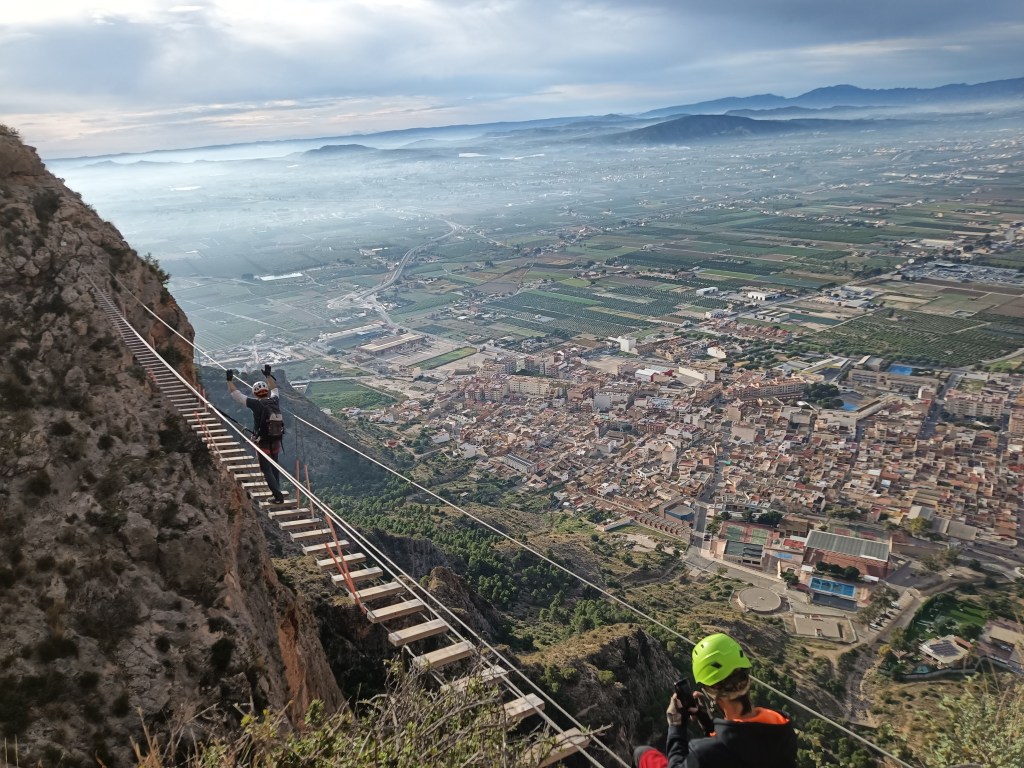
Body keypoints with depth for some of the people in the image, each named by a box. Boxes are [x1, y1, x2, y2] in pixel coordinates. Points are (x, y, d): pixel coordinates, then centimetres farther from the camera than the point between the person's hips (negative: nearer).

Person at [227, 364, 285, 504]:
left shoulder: (257, 404, -19)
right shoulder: (275, 401, -5)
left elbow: (236, 395, -14)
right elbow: (274, 389, 19)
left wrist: (230, 380, -3)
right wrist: (268, 375, 28)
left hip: (263, 444, -6)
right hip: (276, 443, 6)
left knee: (267, 471, 5)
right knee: (275, 468, 22)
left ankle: (279, 497, 3)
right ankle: (277, 491, 33)